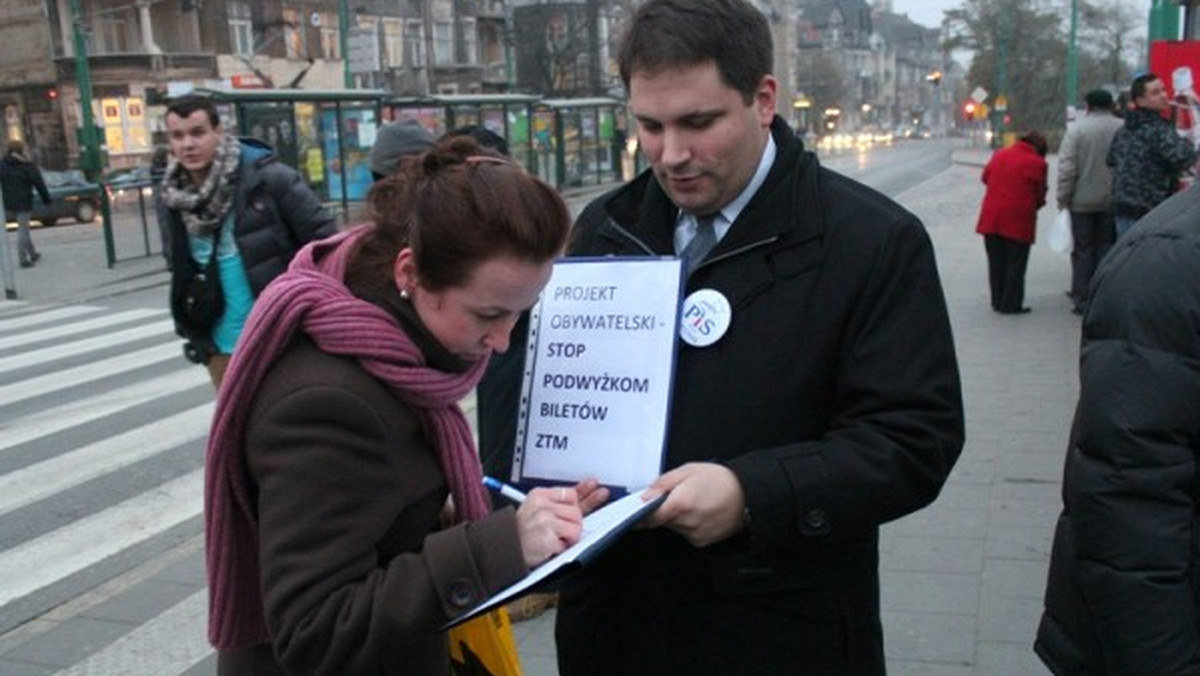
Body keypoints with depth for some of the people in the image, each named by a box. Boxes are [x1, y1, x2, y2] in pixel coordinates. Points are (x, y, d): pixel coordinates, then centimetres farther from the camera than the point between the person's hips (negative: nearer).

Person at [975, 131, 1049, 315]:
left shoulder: (999, 155, 8)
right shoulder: (1037, 163, -6)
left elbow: (985, 177, 19)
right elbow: (1040, 194, -2)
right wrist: (1035, 205, 18)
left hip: (991, 218, 5)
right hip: (1018, 219, -5)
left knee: (996, 263, 13)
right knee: (1016, 264, 5)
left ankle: (998, 301, 19)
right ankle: (1011, 304, 7)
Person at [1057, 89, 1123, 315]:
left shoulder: (1077, 128, -10)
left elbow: (1067, 167, -13)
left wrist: (1063, 197, -4)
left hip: (1083, 201, -2)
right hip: (1112, 201, 2)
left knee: (1083, 250, 6)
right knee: (1106, 248, 12)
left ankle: (1082, 299, 8)